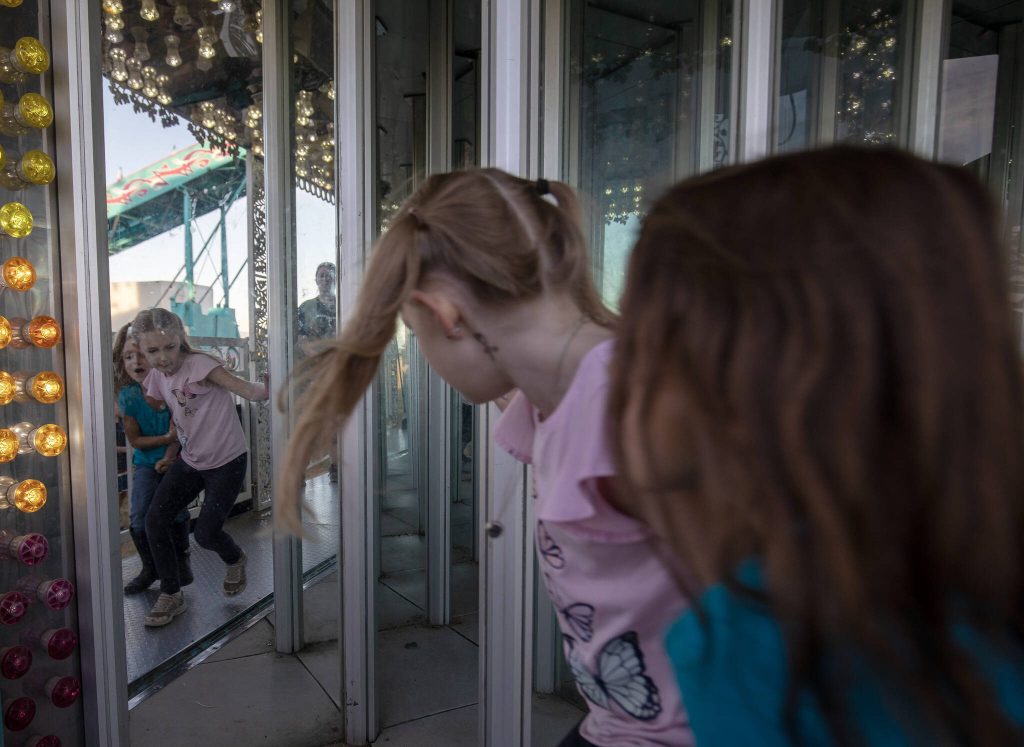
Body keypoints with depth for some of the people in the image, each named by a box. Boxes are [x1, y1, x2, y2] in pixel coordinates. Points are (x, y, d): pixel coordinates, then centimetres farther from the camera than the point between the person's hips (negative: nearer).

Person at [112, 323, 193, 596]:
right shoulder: (127, 396, -14)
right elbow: (135, 440, -9)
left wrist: (170, 455, -23)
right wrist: (167, 438, -21)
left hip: (173, 461, -1)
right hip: (146, 464, 2)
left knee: (177, 514, 2)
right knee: (139, 520, -2)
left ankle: (181, 563, 25)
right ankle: (150, 568, 20)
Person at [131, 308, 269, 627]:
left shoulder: (200, 364, -20)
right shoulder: (157, 377, 1)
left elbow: (246, 390, -30)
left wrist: (270, 389, -49)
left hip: (227, 462, -6)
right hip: (190, 461, 6)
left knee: (206, 533, -6)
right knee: (155, 520, -5)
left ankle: (235, 559, 32)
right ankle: (171, 595, 15)